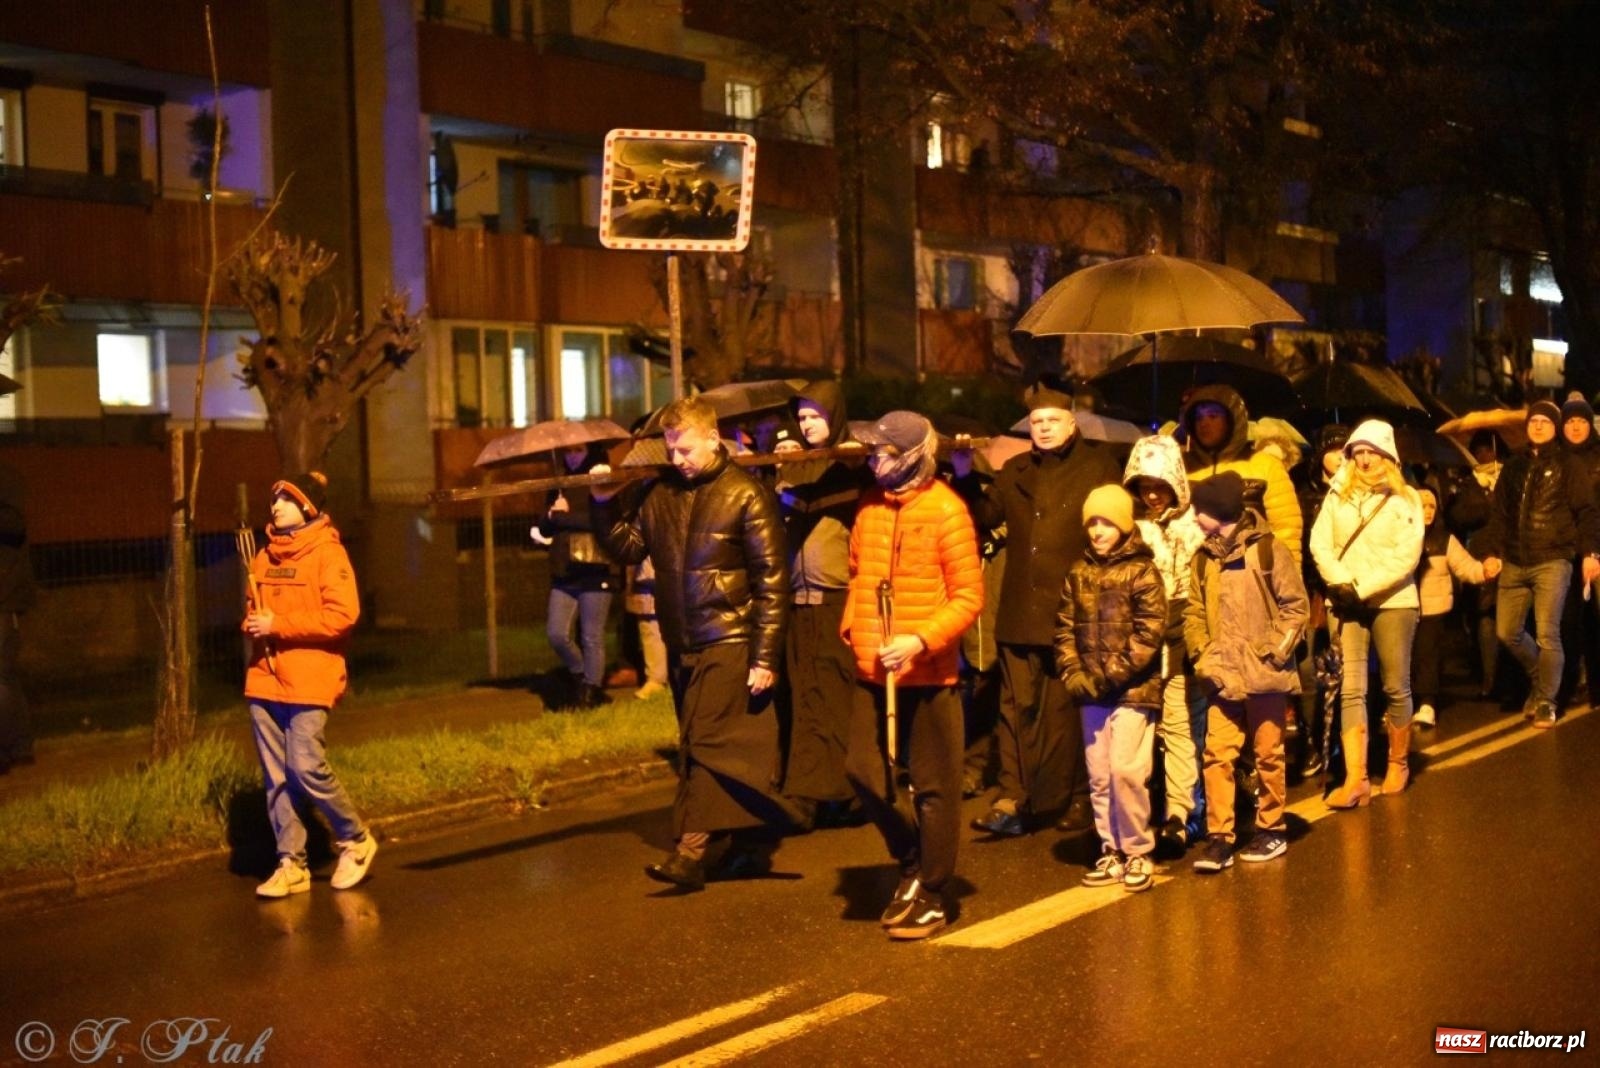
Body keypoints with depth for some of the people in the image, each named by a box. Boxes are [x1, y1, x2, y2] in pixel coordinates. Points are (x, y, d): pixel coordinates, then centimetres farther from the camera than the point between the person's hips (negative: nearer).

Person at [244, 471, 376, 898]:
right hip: (264, 679, 6)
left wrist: (278, 625, -17)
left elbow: (342, 615, -16)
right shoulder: (265, 556, 13)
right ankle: (291, 865, 13)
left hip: (308, 681, -6)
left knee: (307, 768, -11)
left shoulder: (327, 554, -7)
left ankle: (356, 840, 10)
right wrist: (253, 621, 1)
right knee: (276, 777, 6)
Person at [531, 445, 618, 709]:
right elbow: (544, 527, 14)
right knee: (556, 634, -1)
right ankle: (579, 676, 23)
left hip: (596, 572, -5)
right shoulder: (559, 487, 16)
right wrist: (551, 515, -8)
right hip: (563, 573, 5)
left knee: (591, 637, -1)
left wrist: (561, 516, -9)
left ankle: (591, 690, 12)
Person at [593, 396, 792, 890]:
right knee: (714, 746, 12)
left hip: (728, 642, -6)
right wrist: (605, 504, -5)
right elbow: (629, 548, 12)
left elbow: (772, 581, -11)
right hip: (680, 644, 6)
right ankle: (747, 845, 22)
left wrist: (765, 657, -14)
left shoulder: (746, 495, -10)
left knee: (705, 743, -11)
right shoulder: (658, 492, 6)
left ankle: (689, 852, -10)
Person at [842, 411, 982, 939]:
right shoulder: (870, 507, 7)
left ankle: (932, 897, 16)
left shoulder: (945, 510, -11)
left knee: (934, 787, 4)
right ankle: (913, 861, 26)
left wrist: (921, 640, -22)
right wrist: (852, 625, 4)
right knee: (864, 770, 2)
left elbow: (969, 595, -11)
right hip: (872, 670, 6)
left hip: (927, 673, -6)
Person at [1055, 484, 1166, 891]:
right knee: (1098, 776, 8)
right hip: (1091, 694, 5)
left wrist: (1112, 674, -15)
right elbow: (1065, 628, 11)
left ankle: (1138, 853, 3)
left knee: (1126, 770, -11)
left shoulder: (1142, 571, -5)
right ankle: (1111, 852, 18)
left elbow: (1149, 633, -11)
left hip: (1133, 690, -5)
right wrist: (1073, 674, -3)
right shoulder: (1078, 574, 11)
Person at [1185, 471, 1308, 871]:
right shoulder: (1204, 558, 8)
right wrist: (1201, 652, -4)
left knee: (1268, 755, 8)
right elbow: (1193, 610, 11)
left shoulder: (1268, 549, -5)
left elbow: (1296, 606, -5)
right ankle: (1219, 838, 0)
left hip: (1264, 675, -3)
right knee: (1217, 755, -3)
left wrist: (1275, 651, -12)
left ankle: (1272, 830, 21)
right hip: (1222, 675, 3)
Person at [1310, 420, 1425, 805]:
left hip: (1392, 601, -1)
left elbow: (1407, 556, -7)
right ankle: (1356, 778, -12)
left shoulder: (1405, 499, 2)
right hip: (1347, 602, 2)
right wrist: (1341, 582, -12)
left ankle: (1398, 764, 25)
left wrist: (1363, 588, -14)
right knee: (1351, 689, -7)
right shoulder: (1337, 495, 9)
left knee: (1396, 687, 6)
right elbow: (1319, 542, 4)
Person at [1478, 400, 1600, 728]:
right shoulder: (1513, 466, 16)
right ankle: (1540, 678, 29)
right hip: (1515, 563, 5)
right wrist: (1491, 551, 5)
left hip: (1552, 562, -5)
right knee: (1507, 632, 5)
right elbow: (1499, 514, 15)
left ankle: (1546, 701, 3)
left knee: (1547, 634, -7)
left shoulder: (1568, 464, 3)